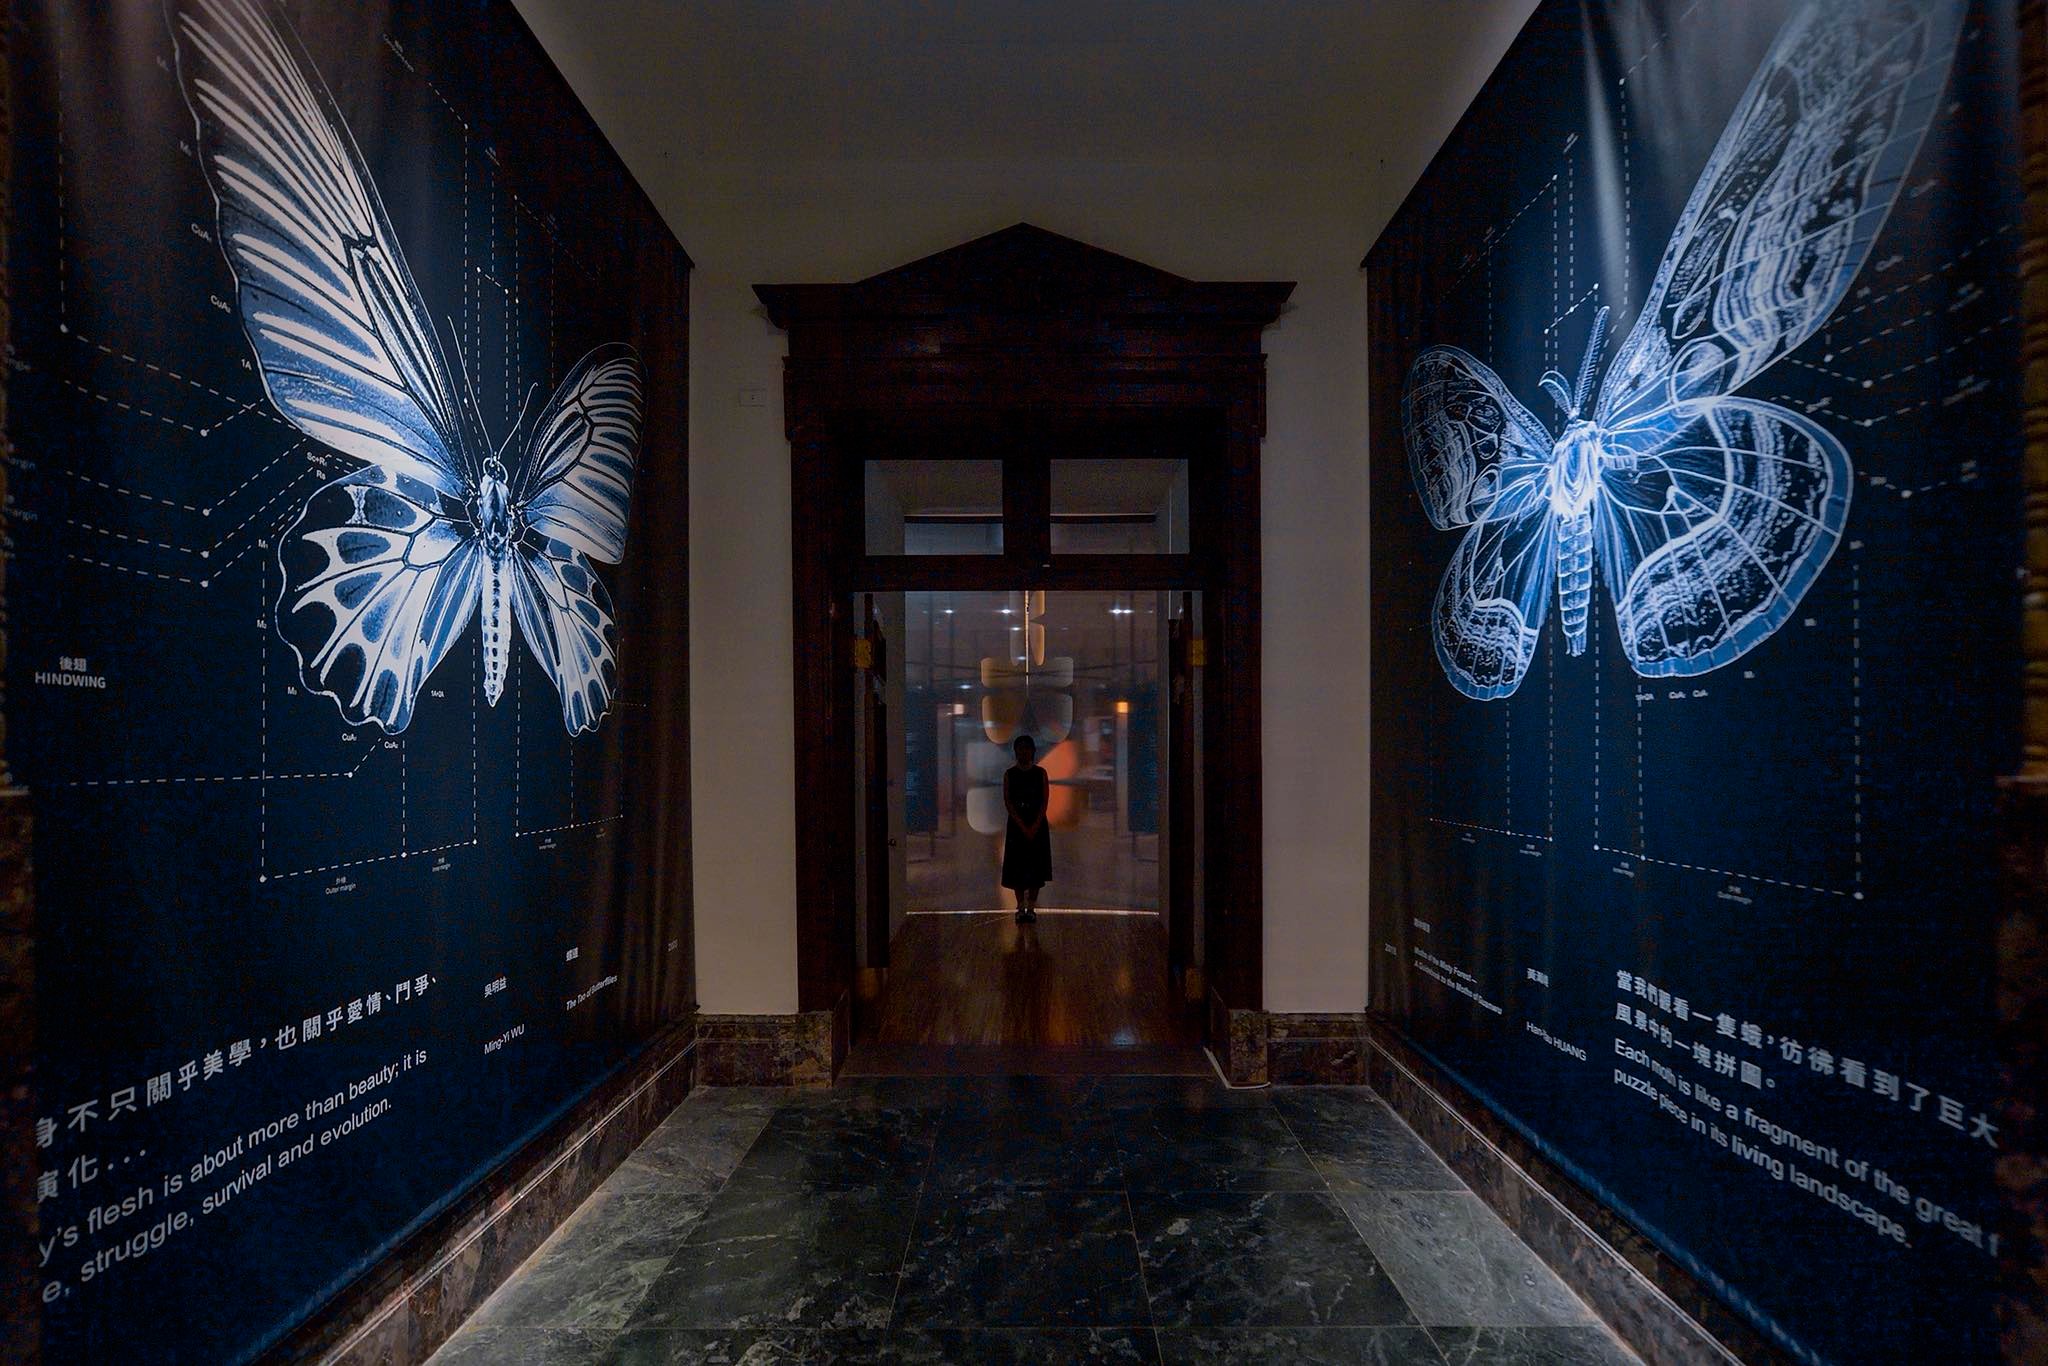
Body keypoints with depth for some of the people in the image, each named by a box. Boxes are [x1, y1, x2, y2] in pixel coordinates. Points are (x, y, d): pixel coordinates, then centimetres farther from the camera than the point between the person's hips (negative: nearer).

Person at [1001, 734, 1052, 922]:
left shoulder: (1041, 773, 3)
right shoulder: (1009, 775, 2)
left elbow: (1045, 802, -3)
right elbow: (1008, 803, -4)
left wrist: (1034, 827, -13)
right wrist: (1023, 827, -13)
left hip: (1038, 825, 0)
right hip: (1016, 826, 0)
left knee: (1036, 867, 0)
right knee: (1016, 867, 0)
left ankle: (1031, 907, 6)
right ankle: (1021, 907, 7)